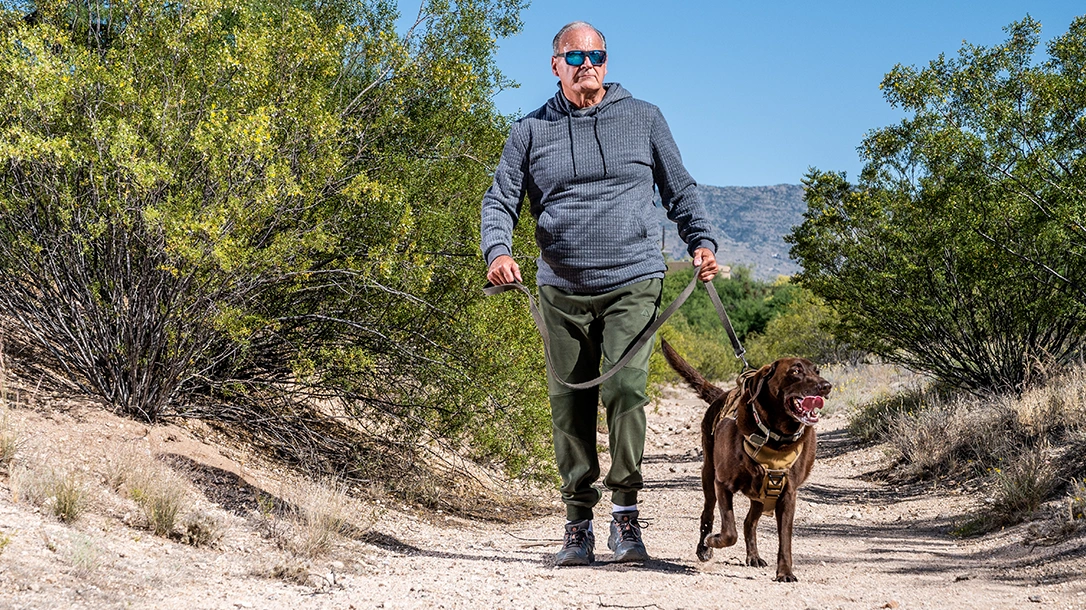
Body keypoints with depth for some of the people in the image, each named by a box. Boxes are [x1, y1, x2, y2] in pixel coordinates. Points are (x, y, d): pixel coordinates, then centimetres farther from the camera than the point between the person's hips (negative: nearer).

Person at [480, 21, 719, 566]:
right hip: (562, 291, 2)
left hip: (633, 282, -2)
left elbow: (679, 190, 15)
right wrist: (497, 251, -13)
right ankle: (578, 523, 14)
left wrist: (701, 240, -1)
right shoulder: (531, 132, 9)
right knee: (569, 407, 4)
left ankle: (625, 513, -8)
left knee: (625, 389, -18)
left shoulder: (643, 119, 9)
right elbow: (499, 200, 6)